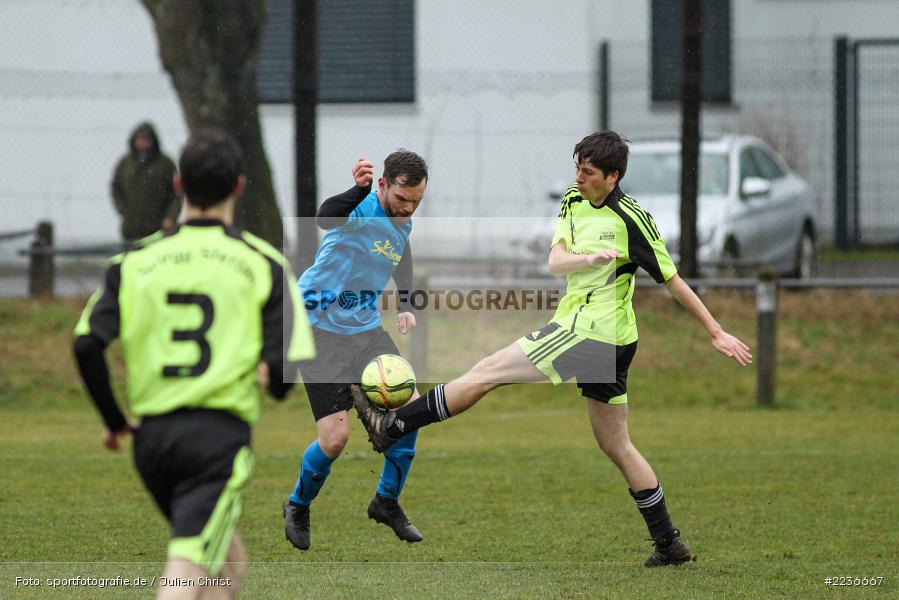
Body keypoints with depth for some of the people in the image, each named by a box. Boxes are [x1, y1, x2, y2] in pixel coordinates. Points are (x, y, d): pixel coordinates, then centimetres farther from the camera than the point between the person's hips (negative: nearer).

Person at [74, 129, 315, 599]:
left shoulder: (135, 260, 7)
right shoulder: (262, 264, 0)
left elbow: (87, 344, -3)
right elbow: (285, 364, -7)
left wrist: (114, 420, 10)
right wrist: (275, 384, 18)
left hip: (152, 433, 4)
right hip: (221, 434, -4)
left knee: (228, 559, 23)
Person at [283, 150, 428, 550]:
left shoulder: (403, 224, 3)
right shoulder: (361, 209, -22)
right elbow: (324, 218, -47)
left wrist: (406, 307, 12)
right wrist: (358, 190, -66)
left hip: (366, 328, 7)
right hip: (320, 328, -7)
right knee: (335, 437, -13)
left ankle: (387, 501, 17)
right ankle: (298, 506, 16)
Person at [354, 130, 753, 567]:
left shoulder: (632, 219, -11)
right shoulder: (573, 202, 10)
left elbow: (673, 281, -6)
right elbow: (556, 262, -2)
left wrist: (716, 333, -3)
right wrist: (593, 258, -23)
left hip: (589, 332, -9)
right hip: (608, 343, 9)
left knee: (486, 374, -5)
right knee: (616, 446, 13)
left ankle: (391, 428, 2)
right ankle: (669, 543, 17)